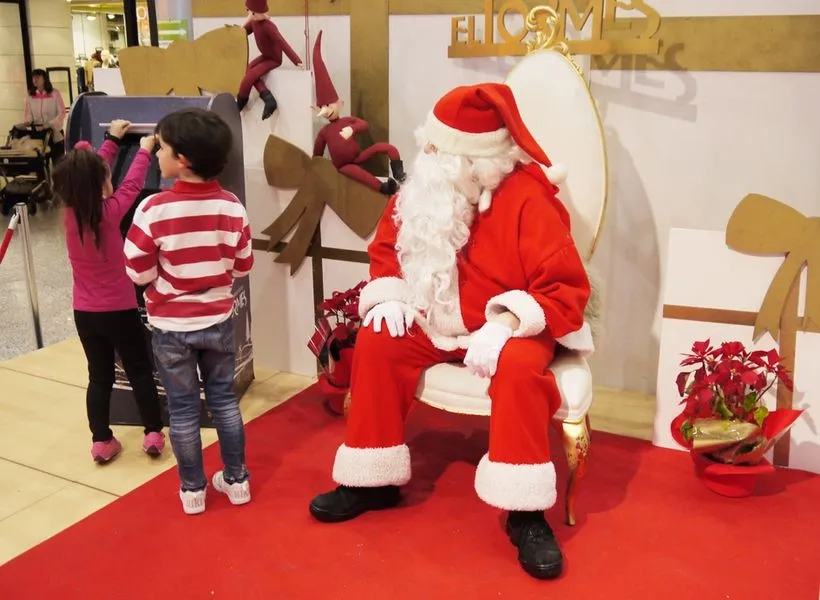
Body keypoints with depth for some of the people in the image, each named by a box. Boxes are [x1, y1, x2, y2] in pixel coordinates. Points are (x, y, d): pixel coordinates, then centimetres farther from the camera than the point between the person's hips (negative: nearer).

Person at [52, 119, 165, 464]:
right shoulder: (110, 211, -19)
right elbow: (132, 184, -3)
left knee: (99, 376, 13)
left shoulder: (70, 211, -5)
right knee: (140, 372, 10)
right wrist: (145, 151, 11)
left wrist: (111, 140, 19)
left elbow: (88, 172, 9)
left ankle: (101, 442, 18)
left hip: (84, 312, 4)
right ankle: (153, 434, 15)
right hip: (119, 310, -4)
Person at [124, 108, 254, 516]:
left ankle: (192, 489, 25)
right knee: (224, 399, 17)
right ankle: (236, 480, 28)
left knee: (183, 409, 11)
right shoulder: (232, 207, -10)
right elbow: (242, 267, 0)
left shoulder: (154, 209, -20)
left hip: (171, 326, -3)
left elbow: (139, 273, -14)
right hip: (219, 321, 3)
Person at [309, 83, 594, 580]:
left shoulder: (527, 198, -21)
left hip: (511, 328, -5)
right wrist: (390, 296, -7)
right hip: (435, 323, 6)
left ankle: (526, 513, -22)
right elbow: (387, 246, 13)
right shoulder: (422, 189, -3)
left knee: (519, 367, -36)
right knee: (375, 342, -15)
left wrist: (506, 323, -35)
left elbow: (568, 288, -22)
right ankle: (374, 480, -2)